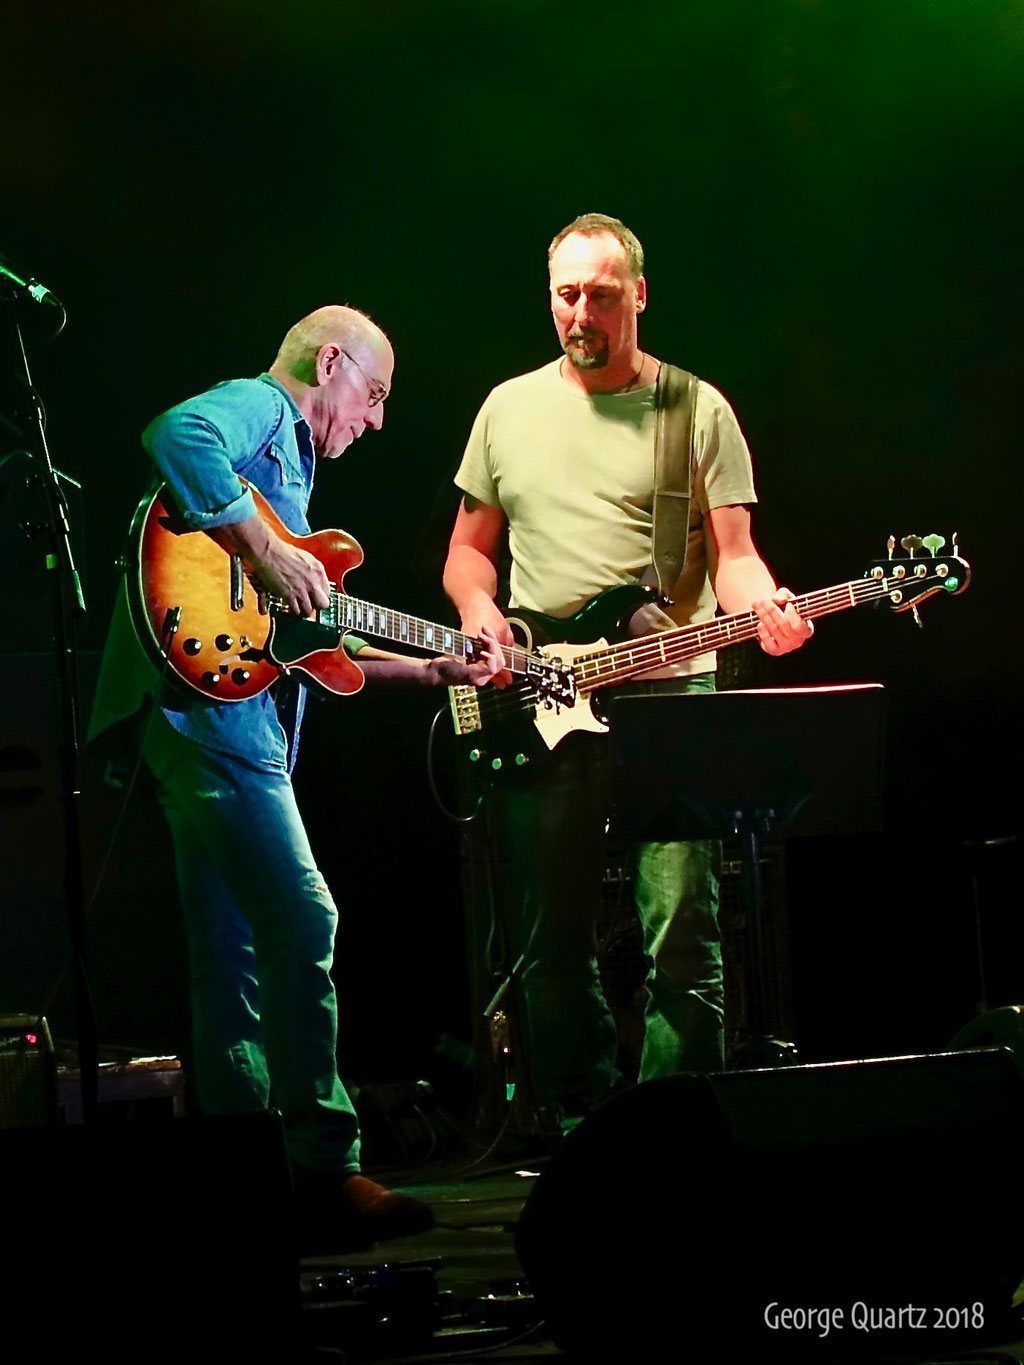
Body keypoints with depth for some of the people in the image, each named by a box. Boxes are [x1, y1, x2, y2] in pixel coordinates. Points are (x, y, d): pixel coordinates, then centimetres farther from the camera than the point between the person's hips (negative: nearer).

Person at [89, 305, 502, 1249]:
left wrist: (434, 669, 26)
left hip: (234, 710, 11)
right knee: (301, 921, -17)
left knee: (236, 950, 9)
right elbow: (179, 437, -25)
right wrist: (266, 552, -22)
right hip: (210, 699, -11)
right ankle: (325, 1172, -21)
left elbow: (318, 638, 30)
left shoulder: (289, 463, 30)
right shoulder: (256, 409, 1)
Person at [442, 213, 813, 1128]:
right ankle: (585, 1130, 16)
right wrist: (479, 608, -1)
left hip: (667, 694, -3)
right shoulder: (510, 408, 15)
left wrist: (765, 607, -18)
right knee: (552, 944, 5)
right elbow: (468, 548, 21)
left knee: (682, 938, -9)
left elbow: (732, 553, 3)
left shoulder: (698, 410, 6)